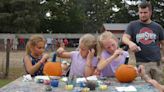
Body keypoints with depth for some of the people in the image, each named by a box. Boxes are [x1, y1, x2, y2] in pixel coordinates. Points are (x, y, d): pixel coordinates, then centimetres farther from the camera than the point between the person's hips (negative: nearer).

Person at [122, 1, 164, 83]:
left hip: (156, 62, 2)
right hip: (141, 63, -1)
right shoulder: (133, 25, 6)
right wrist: (130, 42, -29)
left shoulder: (157, 27, 10)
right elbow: (124, 38, -5)